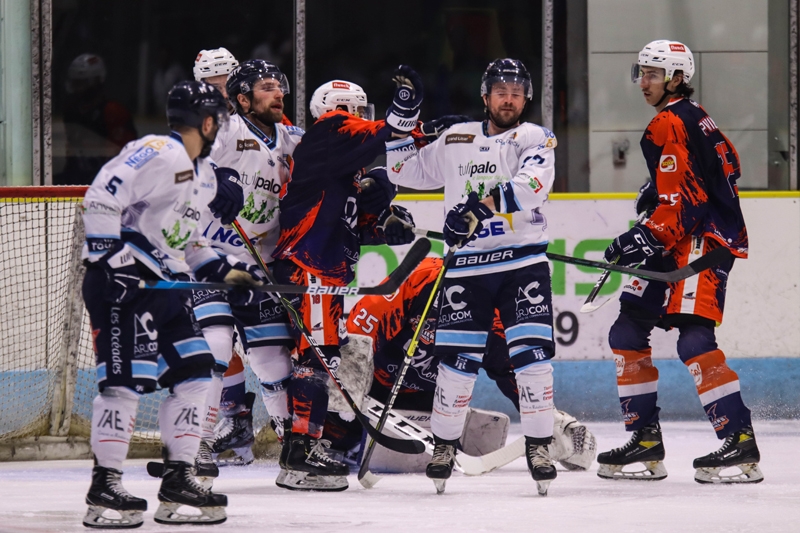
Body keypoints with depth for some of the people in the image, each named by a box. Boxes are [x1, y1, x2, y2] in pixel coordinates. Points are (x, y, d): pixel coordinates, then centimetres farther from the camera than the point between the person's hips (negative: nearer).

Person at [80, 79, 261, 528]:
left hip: (166, 282, 10)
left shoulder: (204, 174, 18)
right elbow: (100, 199, -21)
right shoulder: (158, 154, -14)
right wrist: (111, 256, -25)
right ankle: (105, 487, -8)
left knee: (195, 372, 6)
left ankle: (178, 481, 12)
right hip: (122, 281, -10)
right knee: (127, 378, -13)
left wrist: (221, 270, 16)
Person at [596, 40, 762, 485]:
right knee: (628, 331, 10)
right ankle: (645, 441, 13)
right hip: (684, 242, 11)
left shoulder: (670, 124, -12)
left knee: (694, 339, -20)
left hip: (704, 242, -11)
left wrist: (650, 237, -26)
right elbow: (728, 167, 26)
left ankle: (741, 445, -22)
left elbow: (680, 199, -20)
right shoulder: (693, 116, 17)